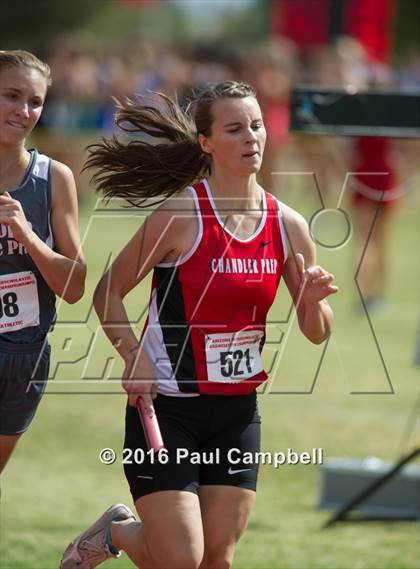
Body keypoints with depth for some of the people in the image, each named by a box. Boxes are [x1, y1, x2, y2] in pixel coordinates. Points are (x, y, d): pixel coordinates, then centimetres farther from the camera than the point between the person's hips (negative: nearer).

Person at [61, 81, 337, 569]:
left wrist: (312, 301, -14)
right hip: (166, 406, -5)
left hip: (237, 411, 5)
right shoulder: (181, 214, -13)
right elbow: (108, 291, -5)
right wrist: (133, 356, -20)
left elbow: (317, 333, 8)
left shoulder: (288, 226, 1)